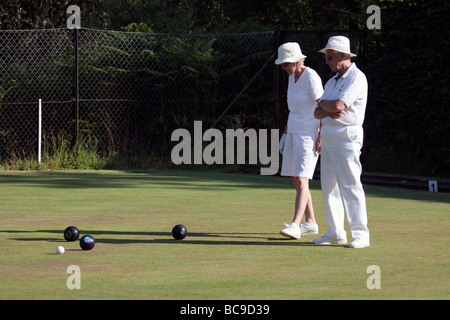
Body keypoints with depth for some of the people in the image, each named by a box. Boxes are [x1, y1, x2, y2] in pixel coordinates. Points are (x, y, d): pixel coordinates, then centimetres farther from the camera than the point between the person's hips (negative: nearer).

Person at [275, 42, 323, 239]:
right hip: (294, 132, 9)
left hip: (309, 133, -9)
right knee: (295, 179, 10)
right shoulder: (292, 77, 12)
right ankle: (310, 223, 18)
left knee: (301, 180, -16)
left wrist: (322, 136, -19)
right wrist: (287, 129, 23)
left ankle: (295, 225, -22)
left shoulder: (311, 77, -14)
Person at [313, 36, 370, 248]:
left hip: (346, 137, -9)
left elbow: (338, 105, -19)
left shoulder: (357, 78, -8)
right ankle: (335, 232, 13)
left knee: (350, 184, -12)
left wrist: (323, 104, 2)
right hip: (327, 136, 9)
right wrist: (328, 111, -10)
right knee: (329, 185, 8)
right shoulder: (332, 82, 20)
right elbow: (317, 113, 13)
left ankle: (360, 234, -12)